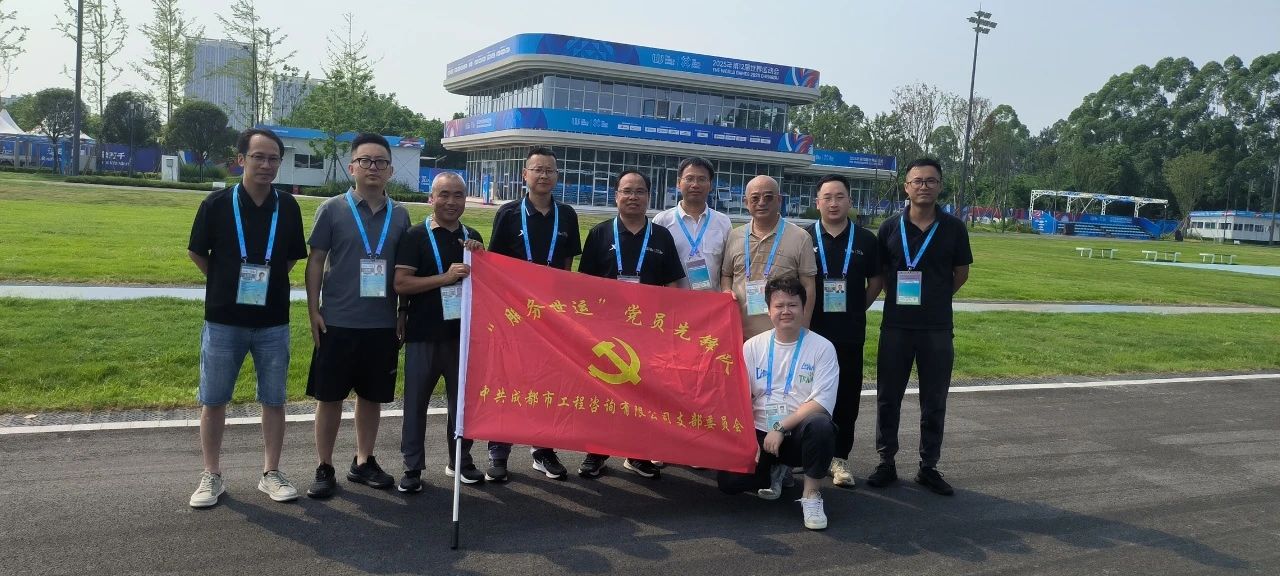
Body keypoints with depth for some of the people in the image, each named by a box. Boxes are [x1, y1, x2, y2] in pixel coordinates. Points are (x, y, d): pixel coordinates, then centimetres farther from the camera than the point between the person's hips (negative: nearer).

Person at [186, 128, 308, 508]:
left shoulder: (287, 207, -1)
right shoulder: (217, 204, -6)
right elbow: (196, 253, 6)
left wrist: (269, 283, 5)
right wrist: (226, 283, 8)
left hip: (273, 322, 2)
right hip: (223, 320, -1)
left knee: (274, 400, 7)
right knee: (213, 401, 6)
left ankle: (271, 473, 20)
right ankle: (212, 476, 20)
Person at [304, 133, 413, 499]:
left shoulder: (400, 215, 7)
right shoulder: (333, 209, -2)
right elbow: (316, 262, -1)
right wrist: (313, 310, -7)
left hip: (383, 324, 3)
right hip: (338, 322, -3)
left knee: (372, 397, 13)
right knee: (330, 397, 5)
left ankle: (363, 462, 28)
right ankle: (324, 469, 17)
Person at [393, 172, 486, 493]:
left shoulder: (472, 238, 10)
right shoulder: (416, 237, -4)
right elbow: (400, 283, -12)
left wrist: (480, 257, -4)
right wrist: (445, 277, -21)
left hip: (463, 332, 4)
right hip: (423, 334, -4)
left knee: (462, 400, 13)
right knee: (416, 400, 3)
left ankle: (460, 461, 26)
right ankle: (413, 468, 13)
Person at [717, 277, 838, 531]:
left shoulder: (822, 348, -4)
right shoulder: (753, 346, 4)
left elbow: (821, 402, -13)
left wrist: (781, 428, -19)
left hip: (799, 434, -2)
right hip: (760, 434, 3)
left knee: (820, 425, -37)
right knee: (728, 481, -18)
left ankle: (812, 495, -14)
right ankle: (775, 471, 15)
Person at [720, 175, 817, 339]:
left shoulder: (800, 238, 1)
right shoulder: (734, 236, 11)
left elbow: (807, 288, 1)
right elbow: (725, 274, 21)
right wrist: (727, 292, -1)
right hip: (740, 333, 3)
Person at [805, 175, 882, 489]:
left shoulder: (865, 240, 5)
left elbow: (875, 282, 12)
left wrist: (856, 309, 4)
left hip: (850, 333, 1)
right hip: (810, 331, -1)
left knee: (846, 397, 4)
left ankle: (839, 457, 15)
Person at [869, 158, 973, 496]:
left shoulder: (953, 228, 0)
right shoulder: (891, 227, 1)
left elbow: (961, 272, 10)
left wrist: (935, 299, 6)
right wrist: (897, 296, 2)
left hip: (938, 328, 0)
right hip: (895, 325, 0)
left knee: (934, 402, 7)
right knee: (888, 398, 6)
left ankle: (928, 467, 20)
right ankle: (886, 463, 19)